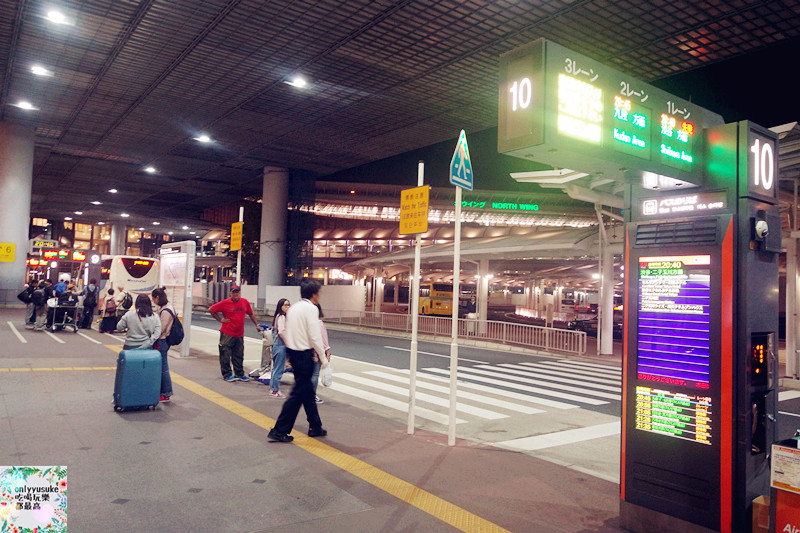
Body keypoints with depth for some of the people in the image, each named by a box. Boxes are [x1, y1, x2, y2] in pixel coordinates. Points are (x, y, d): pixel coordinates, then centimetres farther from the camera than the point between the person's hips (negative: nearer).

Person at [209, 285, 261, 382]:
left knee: (239, 356, 12)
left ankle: (239, 374, 21)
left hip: (239, 335, 4)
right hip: (227, 334, -4)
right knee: (225, 355, 0)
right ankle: (227, 375, 11)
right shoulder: (225, 303, -7)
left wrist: (257, 325, 18)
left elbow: (250, 314, 19)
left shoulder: (245, 302, 5)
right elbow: (211, 310, -1)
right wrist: (220, 320, -5)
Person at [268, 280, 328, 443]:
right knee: (298, 394, -2)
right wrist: (323, 357, -10)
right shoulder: (311, 309, -14)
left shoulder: (293, 308, 12)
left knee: (308, 392, 18)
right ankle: (279, 431, 2)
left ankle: (315, 427, 29)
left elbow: (286, 333, 15)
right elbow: (315, 336, -18)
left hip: (293, 352, 9)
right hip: (304, 355, -9)